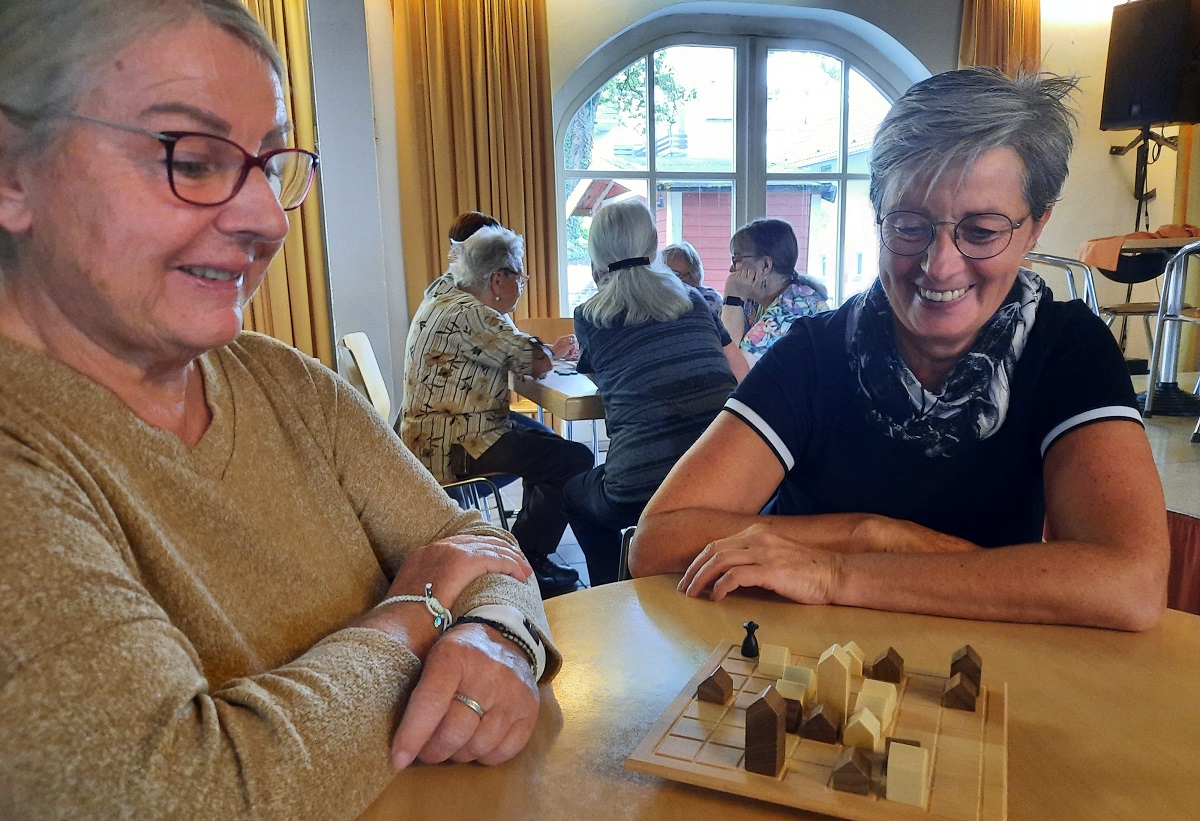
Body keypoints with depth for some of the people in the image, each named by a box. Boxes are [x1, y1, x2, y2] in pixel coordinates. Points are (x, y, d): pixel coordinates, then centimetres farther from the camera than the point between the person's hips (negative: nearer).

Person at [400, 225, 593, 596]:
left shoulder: (440, 304, 16)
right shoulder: (467, 314, -18)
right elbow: (536, 361, -16)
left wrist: (552, 351, 12)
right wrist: (552, 353, 5)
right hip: (452, 446, -11)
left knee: (546, 442, 24)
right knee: (575, 460, -13)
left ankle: (532, 555, 26)